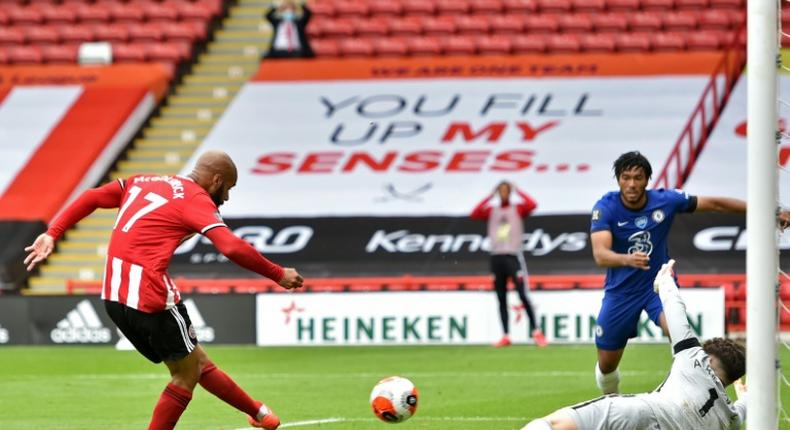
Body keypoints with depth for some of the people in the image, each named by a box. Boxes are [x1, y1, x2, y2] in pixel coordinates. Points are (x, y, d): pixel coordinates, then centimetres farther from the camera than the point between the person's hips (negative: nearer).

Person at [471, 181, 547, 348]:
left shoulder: (518, 209, 6)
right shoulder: (491, 211, 14)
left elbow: (532, 205, -13)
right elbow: (474, 214, -2)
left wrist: (517, 191, -2)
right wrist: (490, 196, 1)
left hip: (513, 256, -4)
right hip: (496, 257, 4)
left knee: (523, 295, -12)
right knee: (501, 299, 4)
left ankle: (536, 332, -10)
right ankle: (505, 336, 7)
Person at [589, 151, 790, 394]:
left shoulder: (665, 201, -12)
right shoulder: (605, 208, -18)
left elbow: (714, 204, -1)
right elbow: (600, 255, -31)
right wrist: (628, 259, -54)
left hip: (659, 285, 0)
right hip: (620, 291, 0)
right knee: (606, 365, 8)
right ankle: (611, 399, 41)